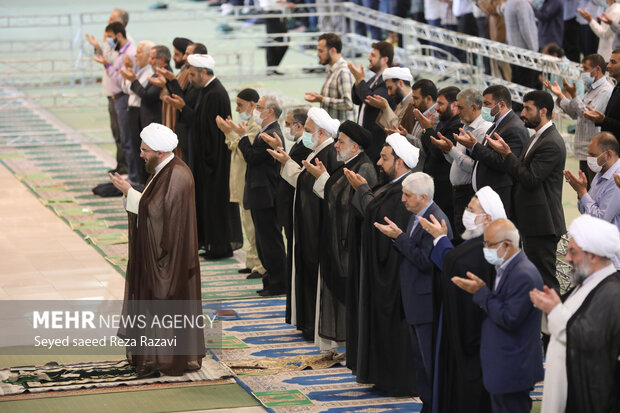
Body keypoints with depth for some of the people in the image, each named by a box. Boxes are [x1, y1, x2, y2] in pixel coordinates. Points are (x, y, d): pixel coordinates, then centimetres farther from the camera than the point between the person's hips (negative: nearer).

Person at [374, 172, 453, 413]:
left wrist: (399, 237, -20)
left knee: (431, 359, -4)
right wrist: (397, 237, -3)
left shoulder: (436, 221, -20)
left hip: (428, 302, -10)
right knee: (421, 359, 17)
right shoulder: (417, 217, 11)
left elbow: (425, 260, -24)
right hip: (415, 302, 10)